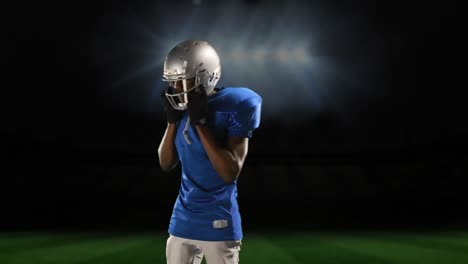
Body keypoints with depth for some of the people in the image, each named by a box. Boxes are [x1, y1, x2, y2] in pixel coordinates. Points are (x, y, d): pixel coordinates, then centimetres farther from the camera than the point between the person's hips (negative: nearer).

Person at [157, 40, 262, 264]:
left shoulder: (232, 109, -14)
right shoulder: (182, 110, 4)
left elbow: (230, 173, -20)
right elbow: (166, 164, 8)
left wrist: (200, 122, -21)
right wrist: (173, 120, -4)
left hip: (218, 224, -6)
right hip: (182, 220, 6)